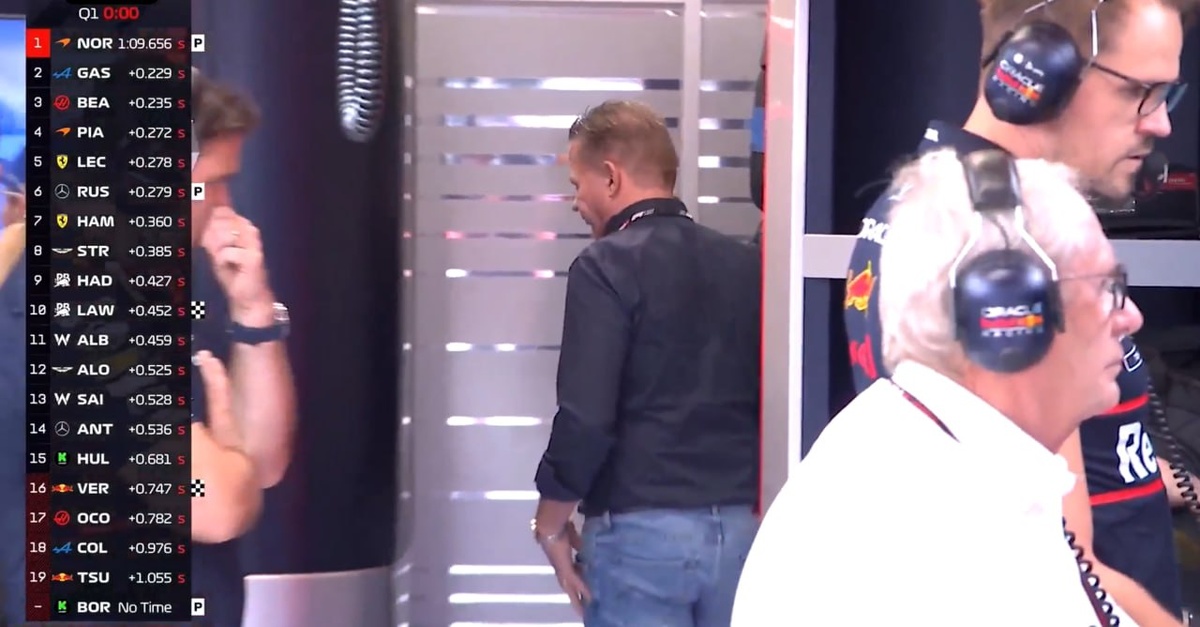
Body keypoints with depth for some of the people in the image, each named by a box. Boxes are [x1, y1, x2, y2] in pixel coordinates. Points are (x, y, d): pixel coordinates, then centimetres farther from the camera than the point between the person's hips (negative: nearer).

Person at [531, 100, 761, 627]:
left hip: (642, 529, -5)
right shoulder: (746, 265, 8)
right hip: (741, 525, 6)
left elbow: (586, 417, -15)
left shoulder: (608, 266, -9)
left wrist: (551, 523, -2)